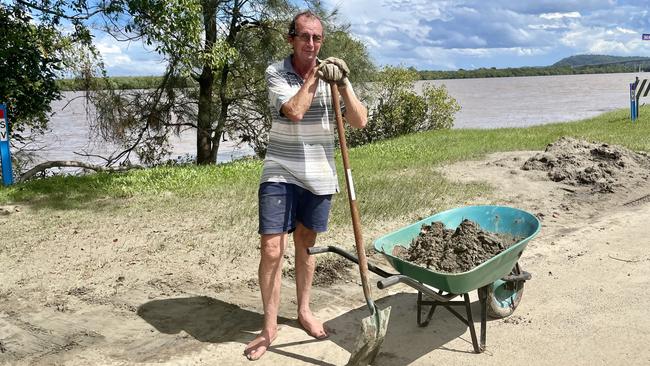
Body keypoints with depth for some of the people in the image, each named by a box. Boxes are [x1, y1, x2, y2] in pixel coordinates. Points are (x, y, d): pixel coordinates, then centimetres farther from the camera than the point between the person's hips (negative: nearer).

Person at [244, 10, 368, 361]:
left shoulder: (332, 72, 1)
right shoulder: (276, 73, -6)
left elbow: (360, 121, -5)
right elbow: (294, 111, -22)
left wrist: (342, 83, -16)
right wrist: (314, 76, -14)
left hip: (318, 175, 3)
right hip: (280, 173, -2)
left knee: (305, 244, 16)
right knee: (271, 249, -7)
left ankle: (304, 311, 33)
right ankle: (269, 327, 8)